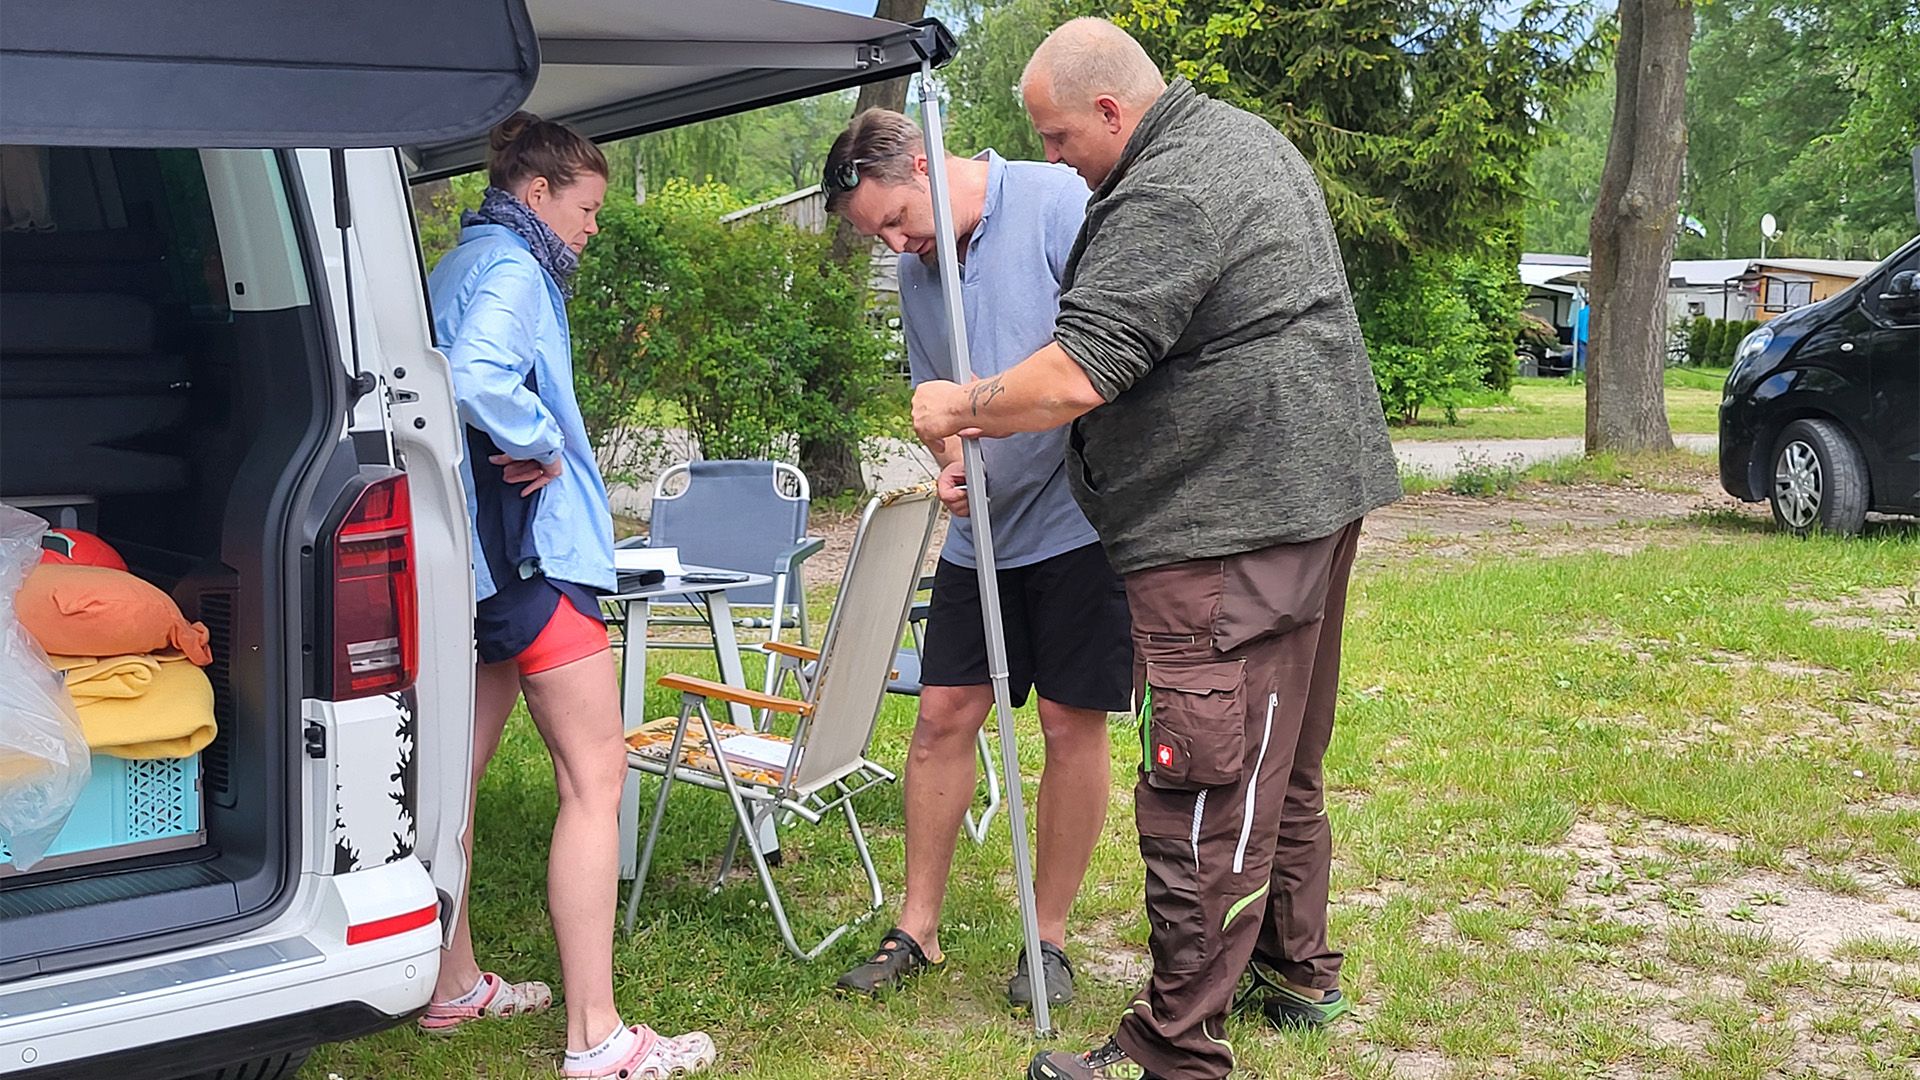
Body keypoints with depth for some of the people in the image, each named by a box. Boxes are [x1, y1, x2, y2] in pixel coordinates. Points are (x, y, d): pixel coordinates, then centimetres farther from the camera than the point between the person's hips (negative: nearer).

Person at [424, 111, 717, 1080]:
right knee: (595, 779, -8)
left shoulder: (457, 268, 19)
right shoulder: (512, 270, -12)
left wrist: (513, 451, 13)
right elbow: (478, 378, -30)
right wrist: (540, 444, -16)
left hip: (477, 560, 11)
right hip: (532, 553, -11)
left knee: (458, 770, 15)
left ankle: (455, 987, 28)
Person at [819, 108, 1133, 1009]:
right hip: (982, 528, 6)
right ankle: (918, 928, 18)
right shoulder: (917, 268, 10)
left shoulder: (1057, 203, -12)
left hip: (1079, 517, -6)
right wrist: (952, 462, -6)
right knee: (942, 715, 5)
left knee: (1072, 724, 1)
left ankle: (1049, 936, 16)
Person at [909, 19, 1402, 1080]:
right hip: (1309, 494, 11)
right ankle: (1295, 973, 36)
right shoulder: (1242, 135, 16)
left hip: (1230, 526, -11)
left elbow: (1074, 377, -26)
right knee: (1279, 763, 21)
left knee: (1203, 793, -6)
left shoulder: (1167, 197, -18)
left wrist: (961, 407, -8)